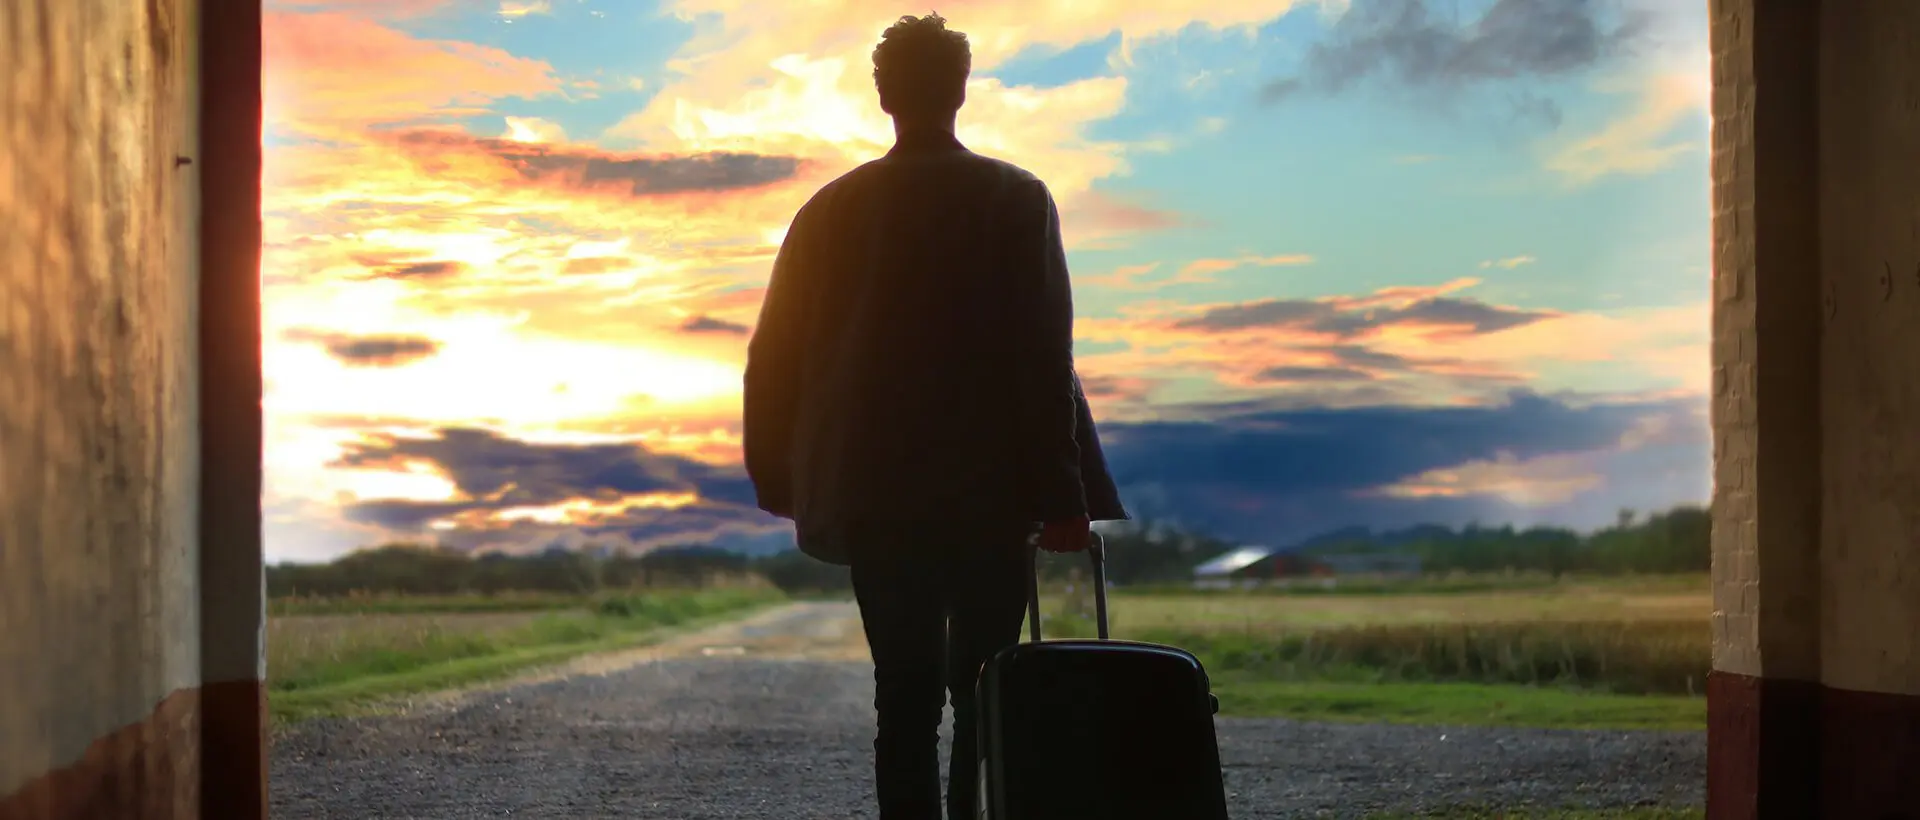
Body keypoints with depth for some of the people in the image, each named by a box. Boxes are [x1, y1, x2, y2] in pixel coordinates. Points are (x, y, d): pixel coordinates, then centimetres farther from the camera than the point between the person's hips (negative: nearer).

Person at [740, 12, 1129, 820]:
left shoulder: (832, 208, 6)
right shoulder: (1016, 200, -3)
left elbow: (776, 356, 8)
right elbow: (1043, 357, -9)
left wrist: (787, 484, 16)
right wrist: (1060, 494, -7)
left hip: (872, 499, 3)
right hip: (988, 494, -3)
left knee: (905, 697, 7)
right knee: (985, 696, 2)